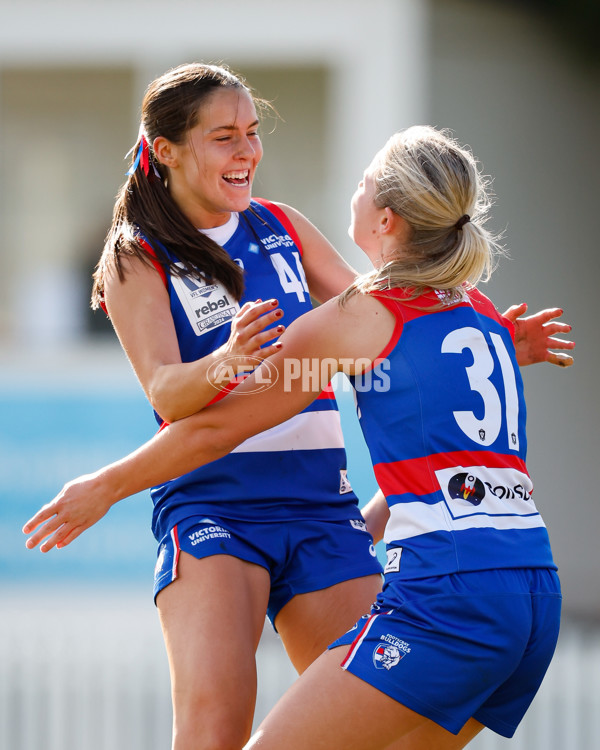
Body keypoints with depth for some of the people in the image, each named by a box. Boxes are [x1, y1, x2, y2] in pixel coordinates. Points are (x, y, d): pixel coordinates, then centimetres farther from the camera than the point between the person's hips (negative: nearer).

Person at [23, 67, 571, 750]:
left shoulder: (282, 227, 14)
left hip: (320, 502, 5)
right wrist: (225, 363, -37)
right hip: (211, 506, -5)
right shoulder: (136, 258, -1)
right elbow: (163, 390, -14)